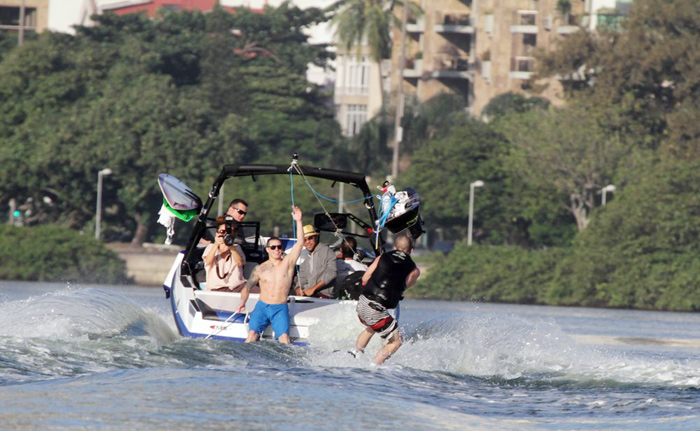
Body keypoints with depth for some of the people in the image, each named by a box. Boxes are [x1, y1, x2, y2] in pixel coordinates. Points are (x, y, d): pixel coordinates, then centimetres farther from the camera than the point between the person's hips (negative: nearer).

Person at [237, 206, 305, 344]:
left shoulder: (287, 263, 6)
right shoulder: (260, 269, 9)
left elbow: (300, 243, -5)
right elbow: (247, 287, 16)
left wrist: (298, 221, -14)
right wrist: (243, 302, -3)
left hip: (280, 308, -1)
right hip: (262, 307, 1)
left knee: (284, 338, -23)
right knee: (252, 334, -20)